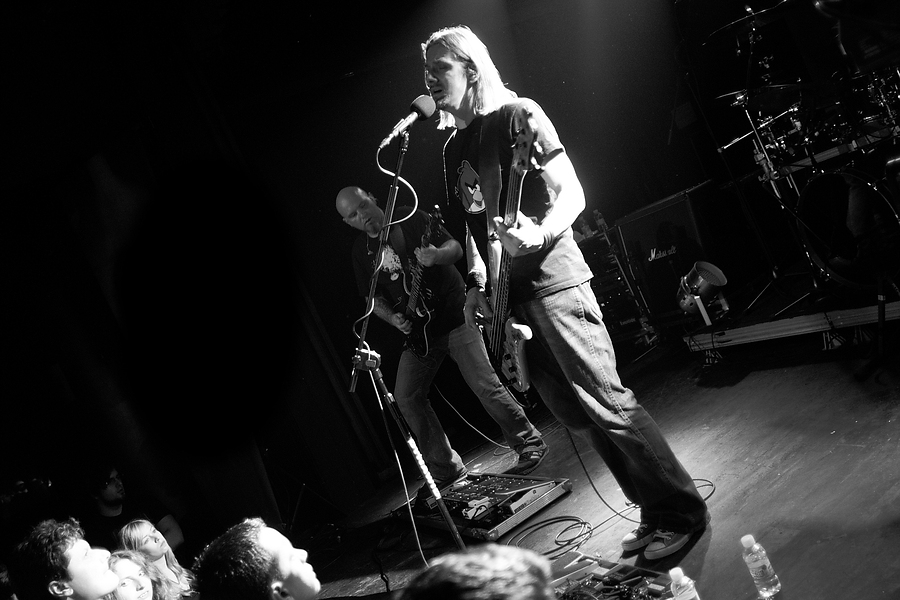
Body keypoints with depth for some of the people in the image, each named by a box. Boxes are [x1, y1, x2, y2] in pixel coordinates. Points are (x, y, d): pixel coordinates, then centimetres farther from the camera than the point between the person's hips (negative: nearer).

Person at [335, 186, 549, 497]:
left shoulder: (409, 218, -4)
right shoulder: (361, 250, 8)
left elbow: (456, 248, -5)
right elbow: (373, 297, 12)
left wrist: (436, 255, -27)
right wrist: (393, 319, -7)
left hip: (454, 315, -5)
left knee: (485, 385, -13)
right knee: (406, 397, -2)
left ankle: (530, 444, 3)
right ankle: (446, 470, 8)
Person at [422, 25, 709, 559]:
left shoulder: (517, 115, -4)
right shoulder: (454, 148, 17)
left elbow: (572, 195, -9)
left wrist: (539, 235, -27)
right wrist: (478, 285, 9)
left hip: (553, 280, -7)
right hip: (508, 295, 8)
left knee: (606, 400, -8)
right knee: (576, 413, 8)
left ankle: (683, 512, 4)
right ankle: (654, 512, 19)